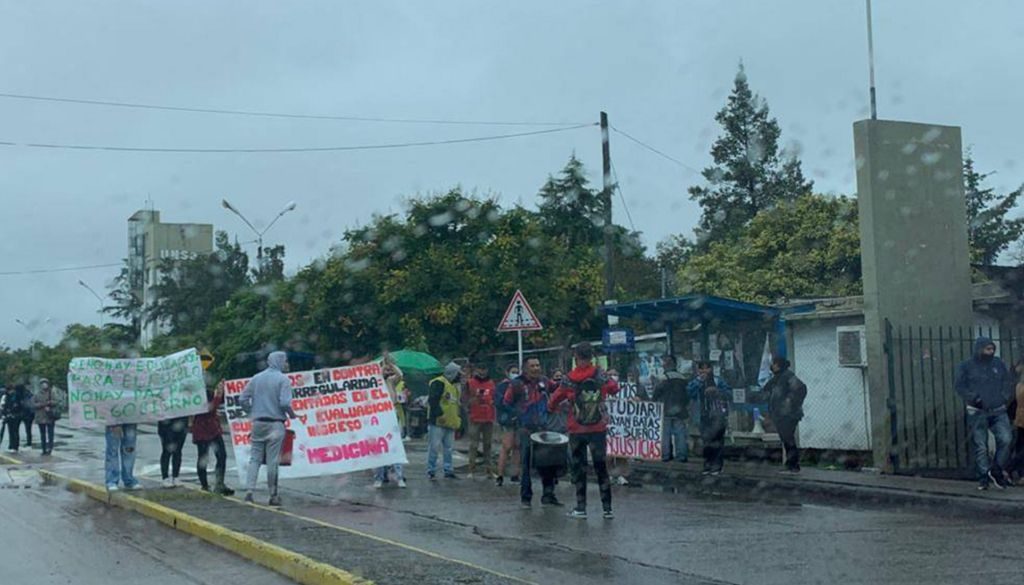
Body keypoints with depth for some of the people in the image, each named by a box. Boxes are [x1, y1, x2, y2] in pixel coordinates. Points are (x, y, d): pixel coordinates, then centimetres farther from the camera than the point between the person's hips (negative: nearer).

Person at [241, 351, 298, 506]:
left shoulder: (256, 378, 10)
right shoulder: (283, 379, -6)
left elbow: (243, 399, 7)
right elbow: (284, 403, -16)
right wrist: (292, 415, 2)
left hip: (258, 423, 4)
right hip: (275, 424, -4)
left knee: (254, 458, 8)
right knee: (273, 461, 1)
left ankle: (249, 490, -4)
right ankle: (273, 495, 7)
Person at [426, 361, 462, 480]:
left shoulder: (455, 386, 20)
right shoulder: (438, 383, -10)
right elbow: (432, 400, -19)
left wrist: (458, 416, 16)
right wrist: (439, 414, -23)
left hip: (450, 423, 9)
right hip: (438, 422, -9)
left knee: (448, 448, 11)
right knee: (434, 447, -5)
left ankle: (449, 470, 16)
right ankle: (431, 471, 1)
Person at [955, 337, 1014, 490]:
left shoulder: (999, 364, 12)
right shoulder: (966, 367, 2)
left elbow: (1008, 382, 16)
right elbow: (960, 386, -3)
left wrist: (1005, 397, 1)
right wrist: (974, 398, -16)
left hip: (998, 412, 2)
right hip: (977, 413, -2)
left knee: (1005, 439, -14)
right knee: (980, 446, -1)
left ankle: (996, 470, 3)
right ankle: (984, 476, 8)